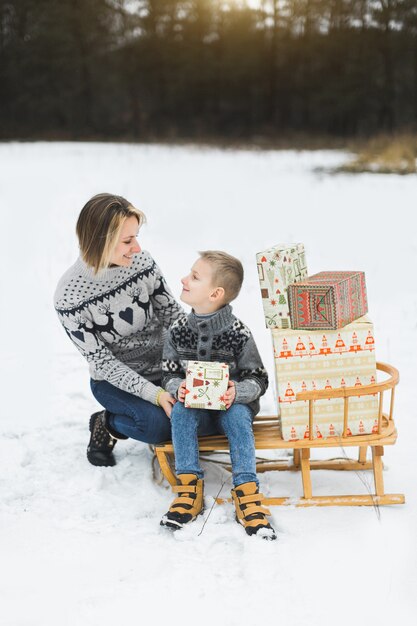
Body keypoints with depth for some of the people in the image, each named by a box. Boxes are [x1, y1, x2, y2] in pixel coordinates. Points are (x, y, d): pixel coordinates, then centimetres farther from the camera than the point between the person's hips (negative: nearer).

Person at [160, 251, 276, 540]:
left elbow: (258, 379, -9)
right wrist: (178, 388, -21)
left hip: (231, 403, -2)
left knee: (238, 416, -32)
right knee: (180, 412, -27)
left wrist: (237, 392, -30)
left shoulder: (238, 334, -14)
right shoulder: (178, 330, -4)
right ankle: (190, 486, -25)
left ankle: (246, 491, -30)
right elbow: (169, 374, 3)